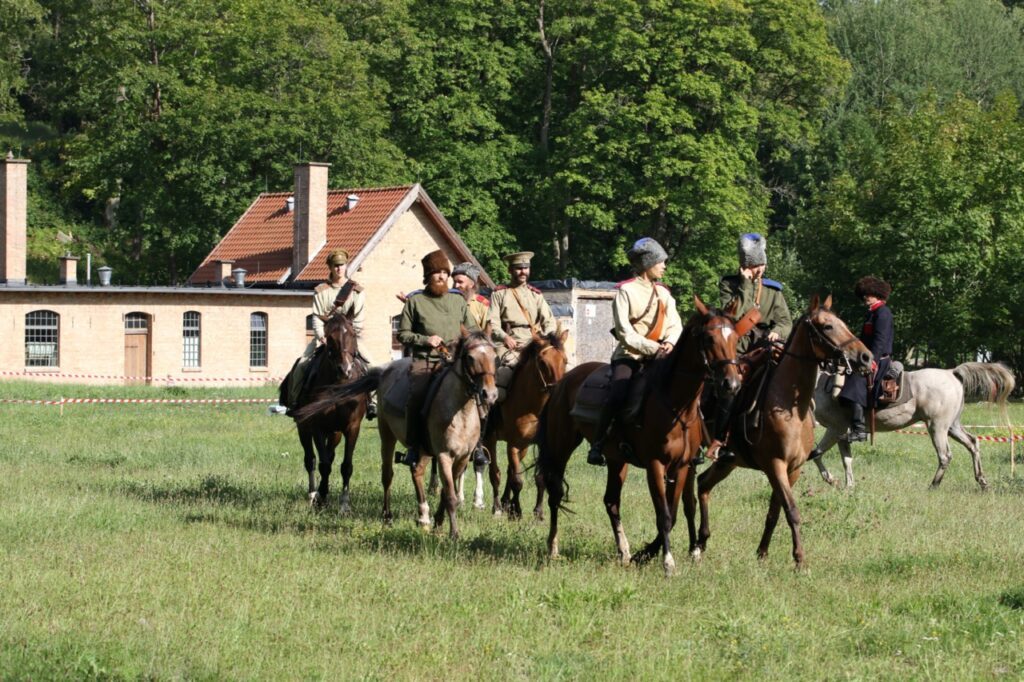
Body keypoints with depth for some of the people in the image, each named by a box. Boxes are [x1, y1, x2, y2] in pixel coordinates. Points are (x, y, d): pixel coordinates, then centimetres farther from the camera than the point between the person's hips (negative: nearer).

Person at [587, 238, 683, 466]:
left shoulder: (663, 293, 14)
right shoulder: (626, 291, -5)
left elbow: (675, 325, 9)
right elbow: (625, 333, -12)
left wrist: (669, 343, -13)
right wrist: (653, 348, -17)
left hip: (658, 356, 5)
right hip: (629, 356, -5)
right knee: (619, 396, -27)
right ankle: (597, 445, -16)